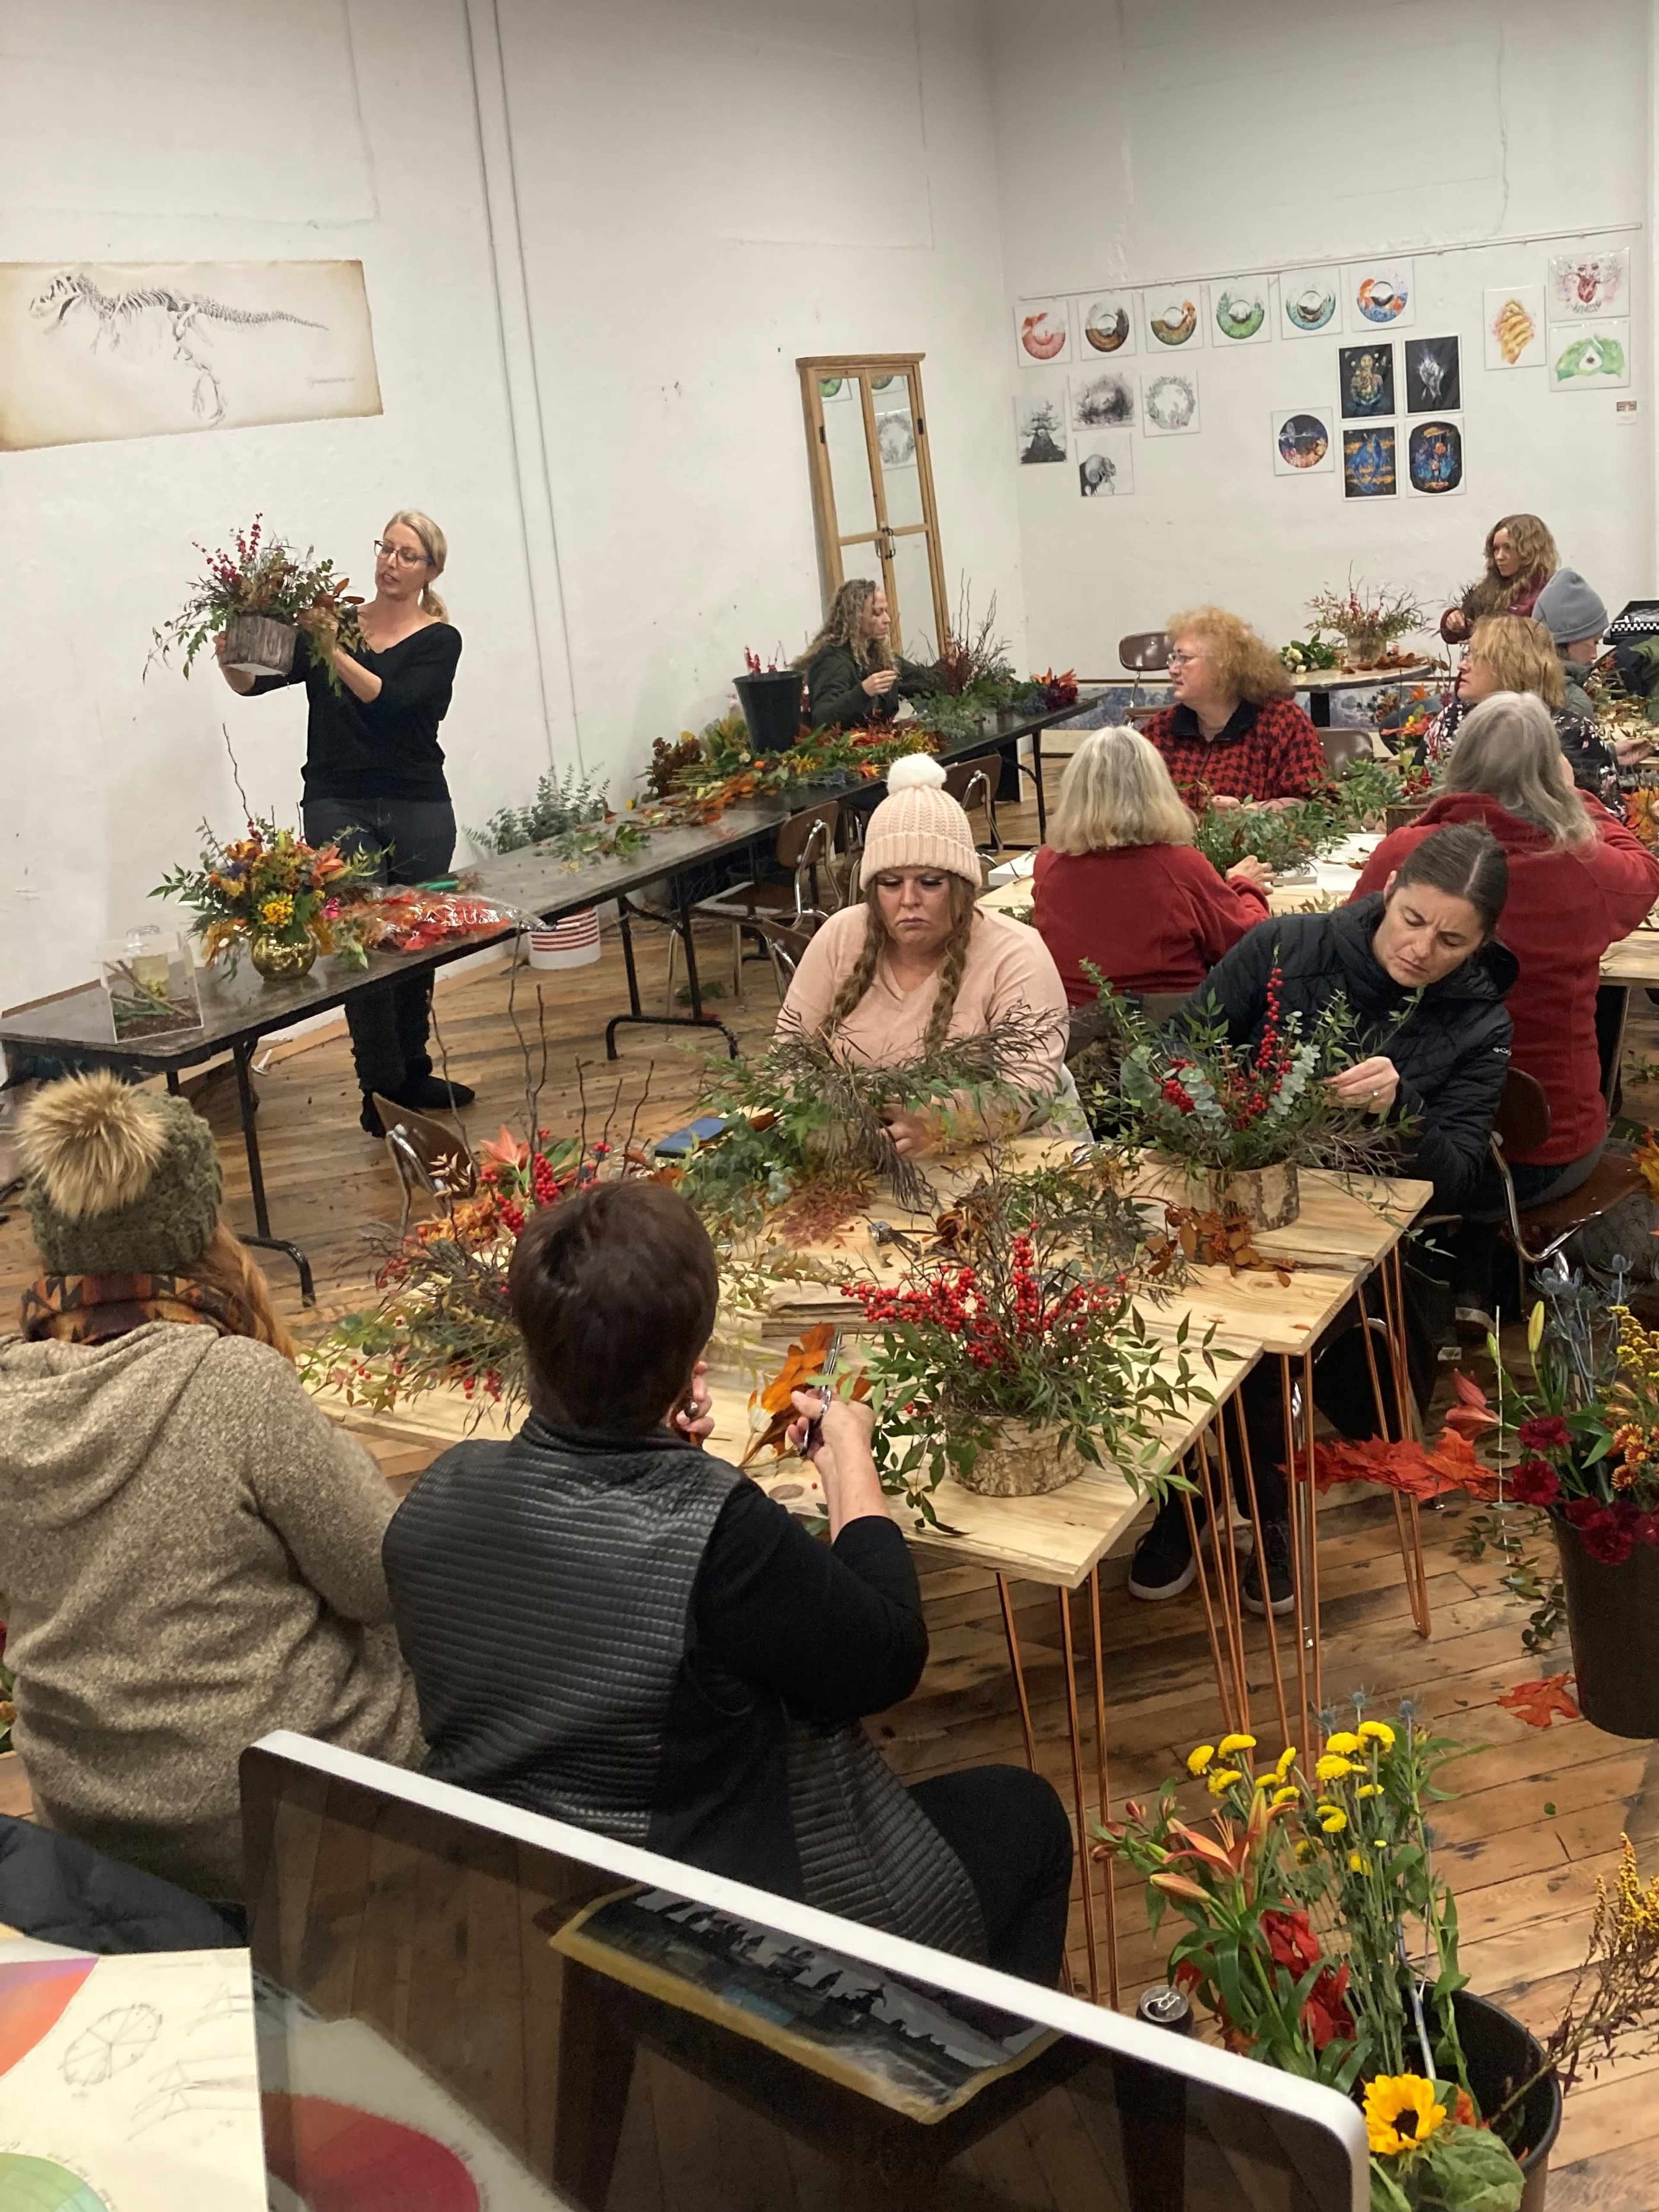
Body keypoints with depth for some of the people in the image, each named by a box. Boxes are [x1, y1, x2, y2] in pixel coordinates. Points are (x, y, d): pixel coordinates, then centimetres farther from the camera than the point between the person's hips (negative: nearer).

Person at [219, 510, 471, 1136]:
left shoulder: (439, 640, 2)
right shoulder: (331, 624, 7)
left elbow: (392, 701, -15)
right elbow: (255, 681, 1)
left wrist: (335, 653, -24)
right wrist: (230, 658, -19)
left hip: (418, 808, 0)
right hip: (339, 807, 0)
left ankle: (412, 1074, 23)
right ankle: (381, 1087, 1)